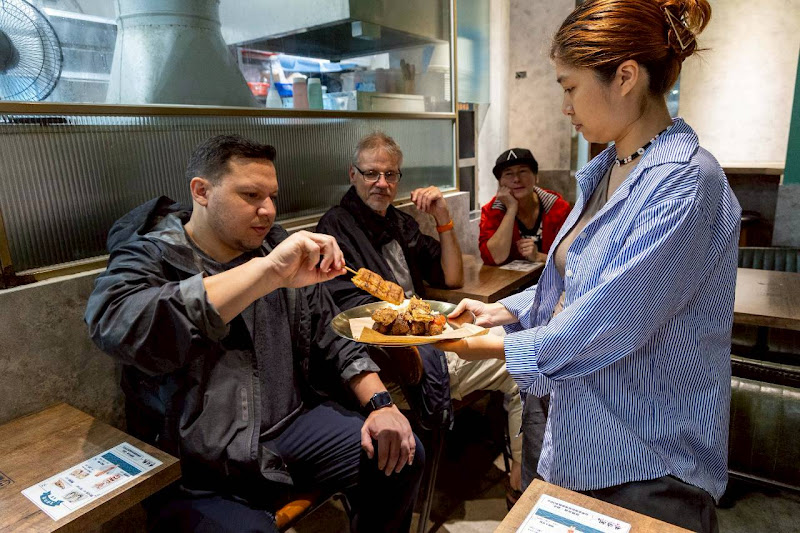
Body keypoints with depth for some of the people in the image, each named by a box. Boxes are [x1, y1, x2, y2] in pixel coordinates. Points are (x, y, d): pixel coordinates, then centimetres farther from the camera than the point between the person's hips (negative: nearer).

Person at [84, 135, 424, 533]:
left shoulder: (284, 250, 6)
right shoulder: (148, 258, -8)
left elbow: (331, 338, 9)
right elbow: (114, 325, -31)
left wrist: (379, 403, -5)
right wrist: (268, 272, -38)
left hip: (290, 424, 5)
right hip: (199, 470, -4)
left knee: (402, 456, -5)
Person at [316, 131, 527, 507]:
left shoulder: (401, 223, 19)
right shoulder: (336, 226, -4)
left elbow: (452, 278, 17)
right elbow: (353, 309, -14)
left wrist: (443, 219, 4)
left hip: (431, 339, 9)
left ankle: (523, 482, 11)